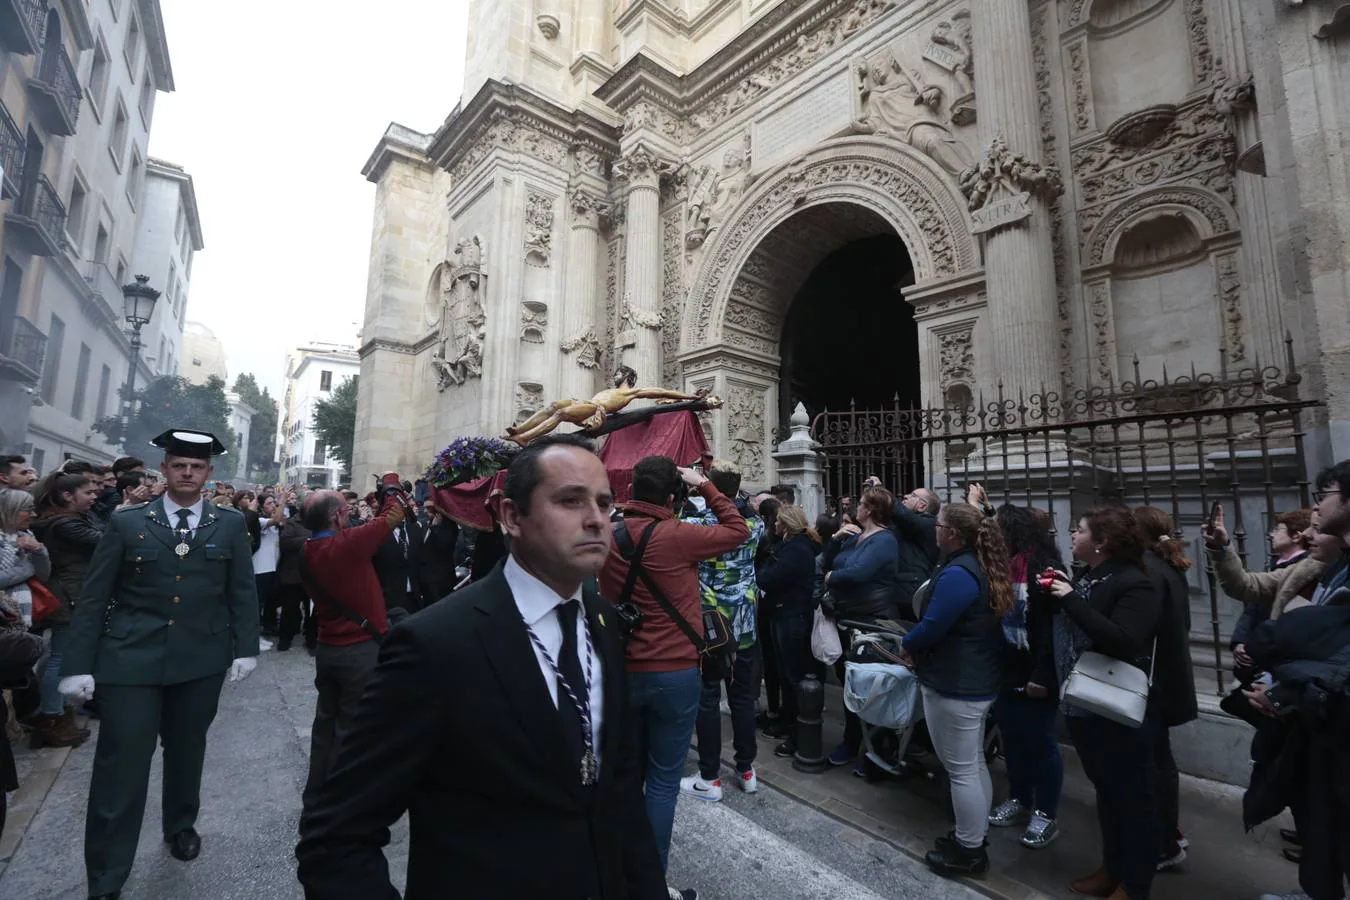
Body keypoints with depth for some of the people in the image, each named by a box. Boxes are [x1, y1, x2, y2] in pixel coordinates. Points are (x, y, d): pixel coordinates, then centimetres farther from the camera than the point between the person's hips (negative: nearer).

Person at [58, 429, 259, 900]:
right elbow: (93, 597, 0)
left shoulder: (231, 525, 1)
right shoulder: (127, 522, -1)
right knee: (121, 765, 2)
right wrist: (78, 664, -4)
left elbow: (243, 591, 2)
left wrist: (245, 648, -2)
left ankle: (180, 826, 41)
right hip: (130, 660, -1)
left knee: (187, 751, 17)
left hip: (202, 660, 1)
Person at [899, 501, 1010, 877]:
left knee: (960, 770, 5)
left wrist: (907, 645, -5)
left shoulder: (957, 575, -26)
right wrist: (920, 649, 7)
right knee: (974, 763, 21)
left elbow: (931, 627, -25)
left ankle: (969, 852, 20)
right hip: (977, 679, 10)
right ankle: (975, 836, 37)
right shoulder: (981, 566, 6)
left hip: (955, 685, -10)